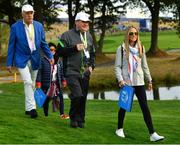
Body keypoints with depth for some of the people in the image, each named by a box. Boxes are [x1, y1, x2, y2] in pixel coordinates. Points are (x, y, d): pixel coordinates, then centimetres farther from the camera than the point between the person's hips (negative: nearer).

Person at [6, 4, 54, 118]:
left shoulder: (39, 26, 2)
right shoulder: (15, 27, -7)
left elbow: (43, 43, 9)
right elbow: (11, 46, -3)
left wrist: (50, 56, -4)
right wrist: (9, 63, -3)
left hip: (34, 59, 4)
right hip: (22, 59, -4)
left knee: (32, 84, 10)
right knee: (28, 82, -18)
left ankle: (28, 108, 22)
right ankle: (32, 108, -18)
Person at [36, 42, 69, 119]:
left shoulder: (58, 61, 10)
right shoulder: (43, 60, -6)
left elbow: (62, 72, 17)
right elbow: (39, 73, -7)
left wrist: (63, 81, 14)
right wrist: (38, 83, -12)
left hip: (57, 83, 4)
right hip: (46, 84, -3)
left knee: (60, 97, -9)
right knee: (46, 99, 4)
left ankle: (62, 114, -7)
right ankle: (46, 114, 17)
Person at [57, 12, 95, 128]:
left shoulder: (89, 36, 16)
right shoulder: (67, 35, -4)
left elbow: (92, 53, 25)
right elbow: (60, 51, -10)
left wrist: (91, 66, 10)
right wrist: (75, 48, -17)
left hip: (85, 73, 6)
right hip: (72, 72, -6)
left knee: (83, 97, 6)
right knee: (77, 95, -17)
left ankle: (80, 120, 18)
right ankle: (74, 118, 3)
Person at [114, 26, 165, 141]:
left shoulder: (141, 48, 9)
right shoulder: (122, 49, -2)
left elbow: (145, 66, 14)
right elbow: (117, 66, -4)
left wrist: (149, 80, 14)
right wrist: (120, 79, -16)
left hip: (139, 82, 3)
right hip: (126, 82, -2)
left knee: (145, 107, -4)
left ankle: (152, 133, -8)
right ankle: (120, 129, 29)